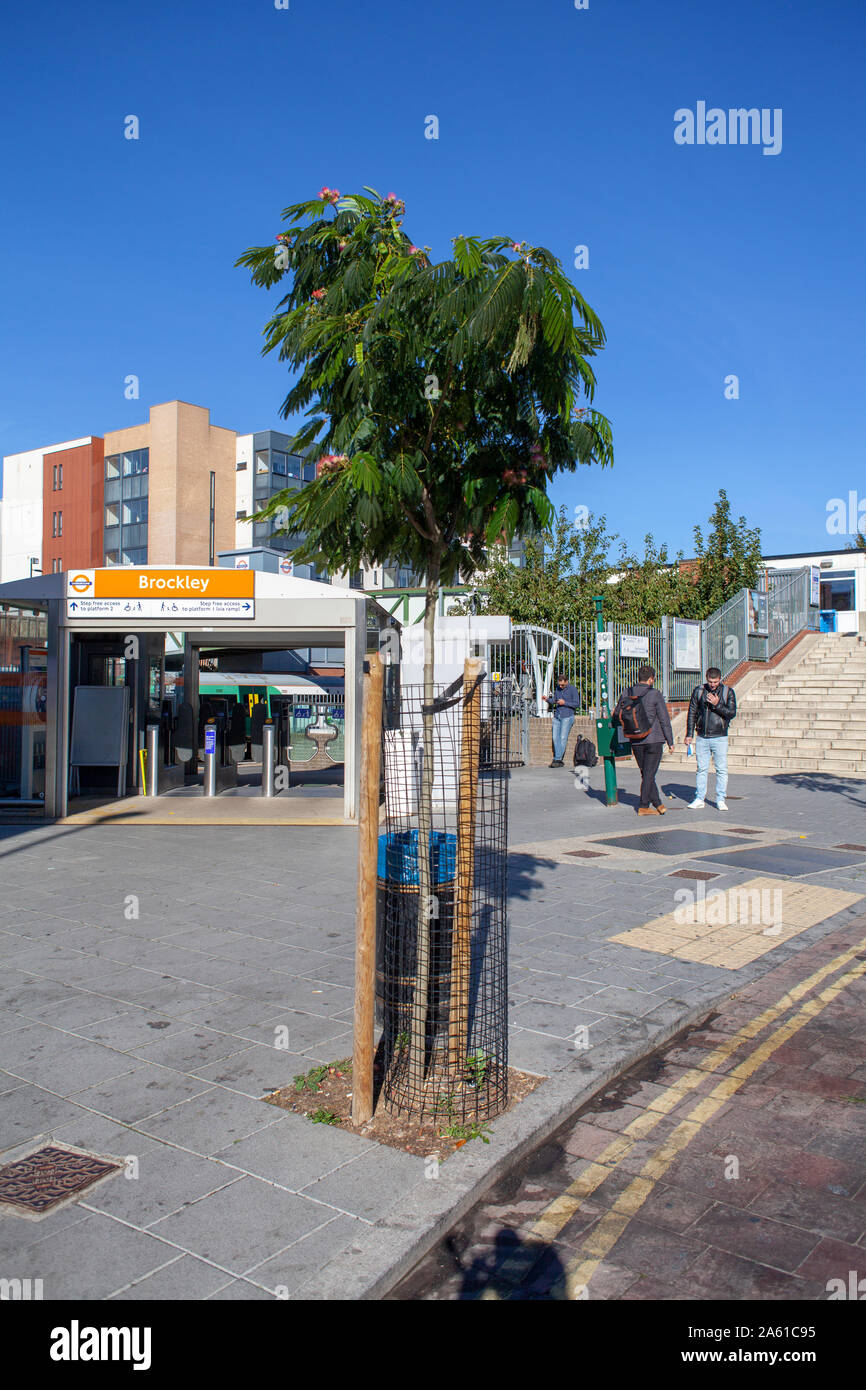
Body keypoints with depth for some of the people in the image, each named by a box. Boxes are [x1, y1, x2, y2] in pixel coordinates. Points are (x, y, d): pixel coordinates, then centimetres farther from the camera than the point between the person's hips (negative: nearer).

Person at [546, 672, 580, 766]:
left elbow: (577, 704, -5)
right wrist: (548, 699, -3)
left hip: (567, 717, -5)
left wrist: (564, 703, -14)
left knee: (563, 738, -8)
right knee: (555, 738, -1)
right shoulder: (557, 688, 13)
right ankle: (559, 761, 1)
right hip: (557, 716, 5)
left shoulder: (573, 689, -3)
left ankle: (558, 759, -6)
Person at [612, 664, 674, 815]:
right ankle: (644, 806, 2)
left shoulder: (626, 694, 3)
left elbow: (616, 716, 12)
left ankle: (657, 803, 19)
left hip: (635, 741, 4)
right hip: (654, 740, -4)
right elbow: (665, 720, -6)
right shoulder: (655, 695, -8)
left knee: (646, 773, 13)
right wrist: (670, 742, 0)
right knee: (649, 774, 1)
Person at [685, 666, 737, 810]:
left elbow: (732, 713, -5)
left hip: (720, 738, -1)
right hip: (702, 738, 2)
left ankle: (720, 800, 9)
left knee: (721, 770, 0)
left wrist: (717, 705, -18)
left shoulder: (727, 692, 0)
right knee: (702, 769, 6)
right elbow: (692, 713, 8)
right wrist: (689, 734, 4)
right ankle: (699, 799, 12)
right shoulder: (698, 691, 4)